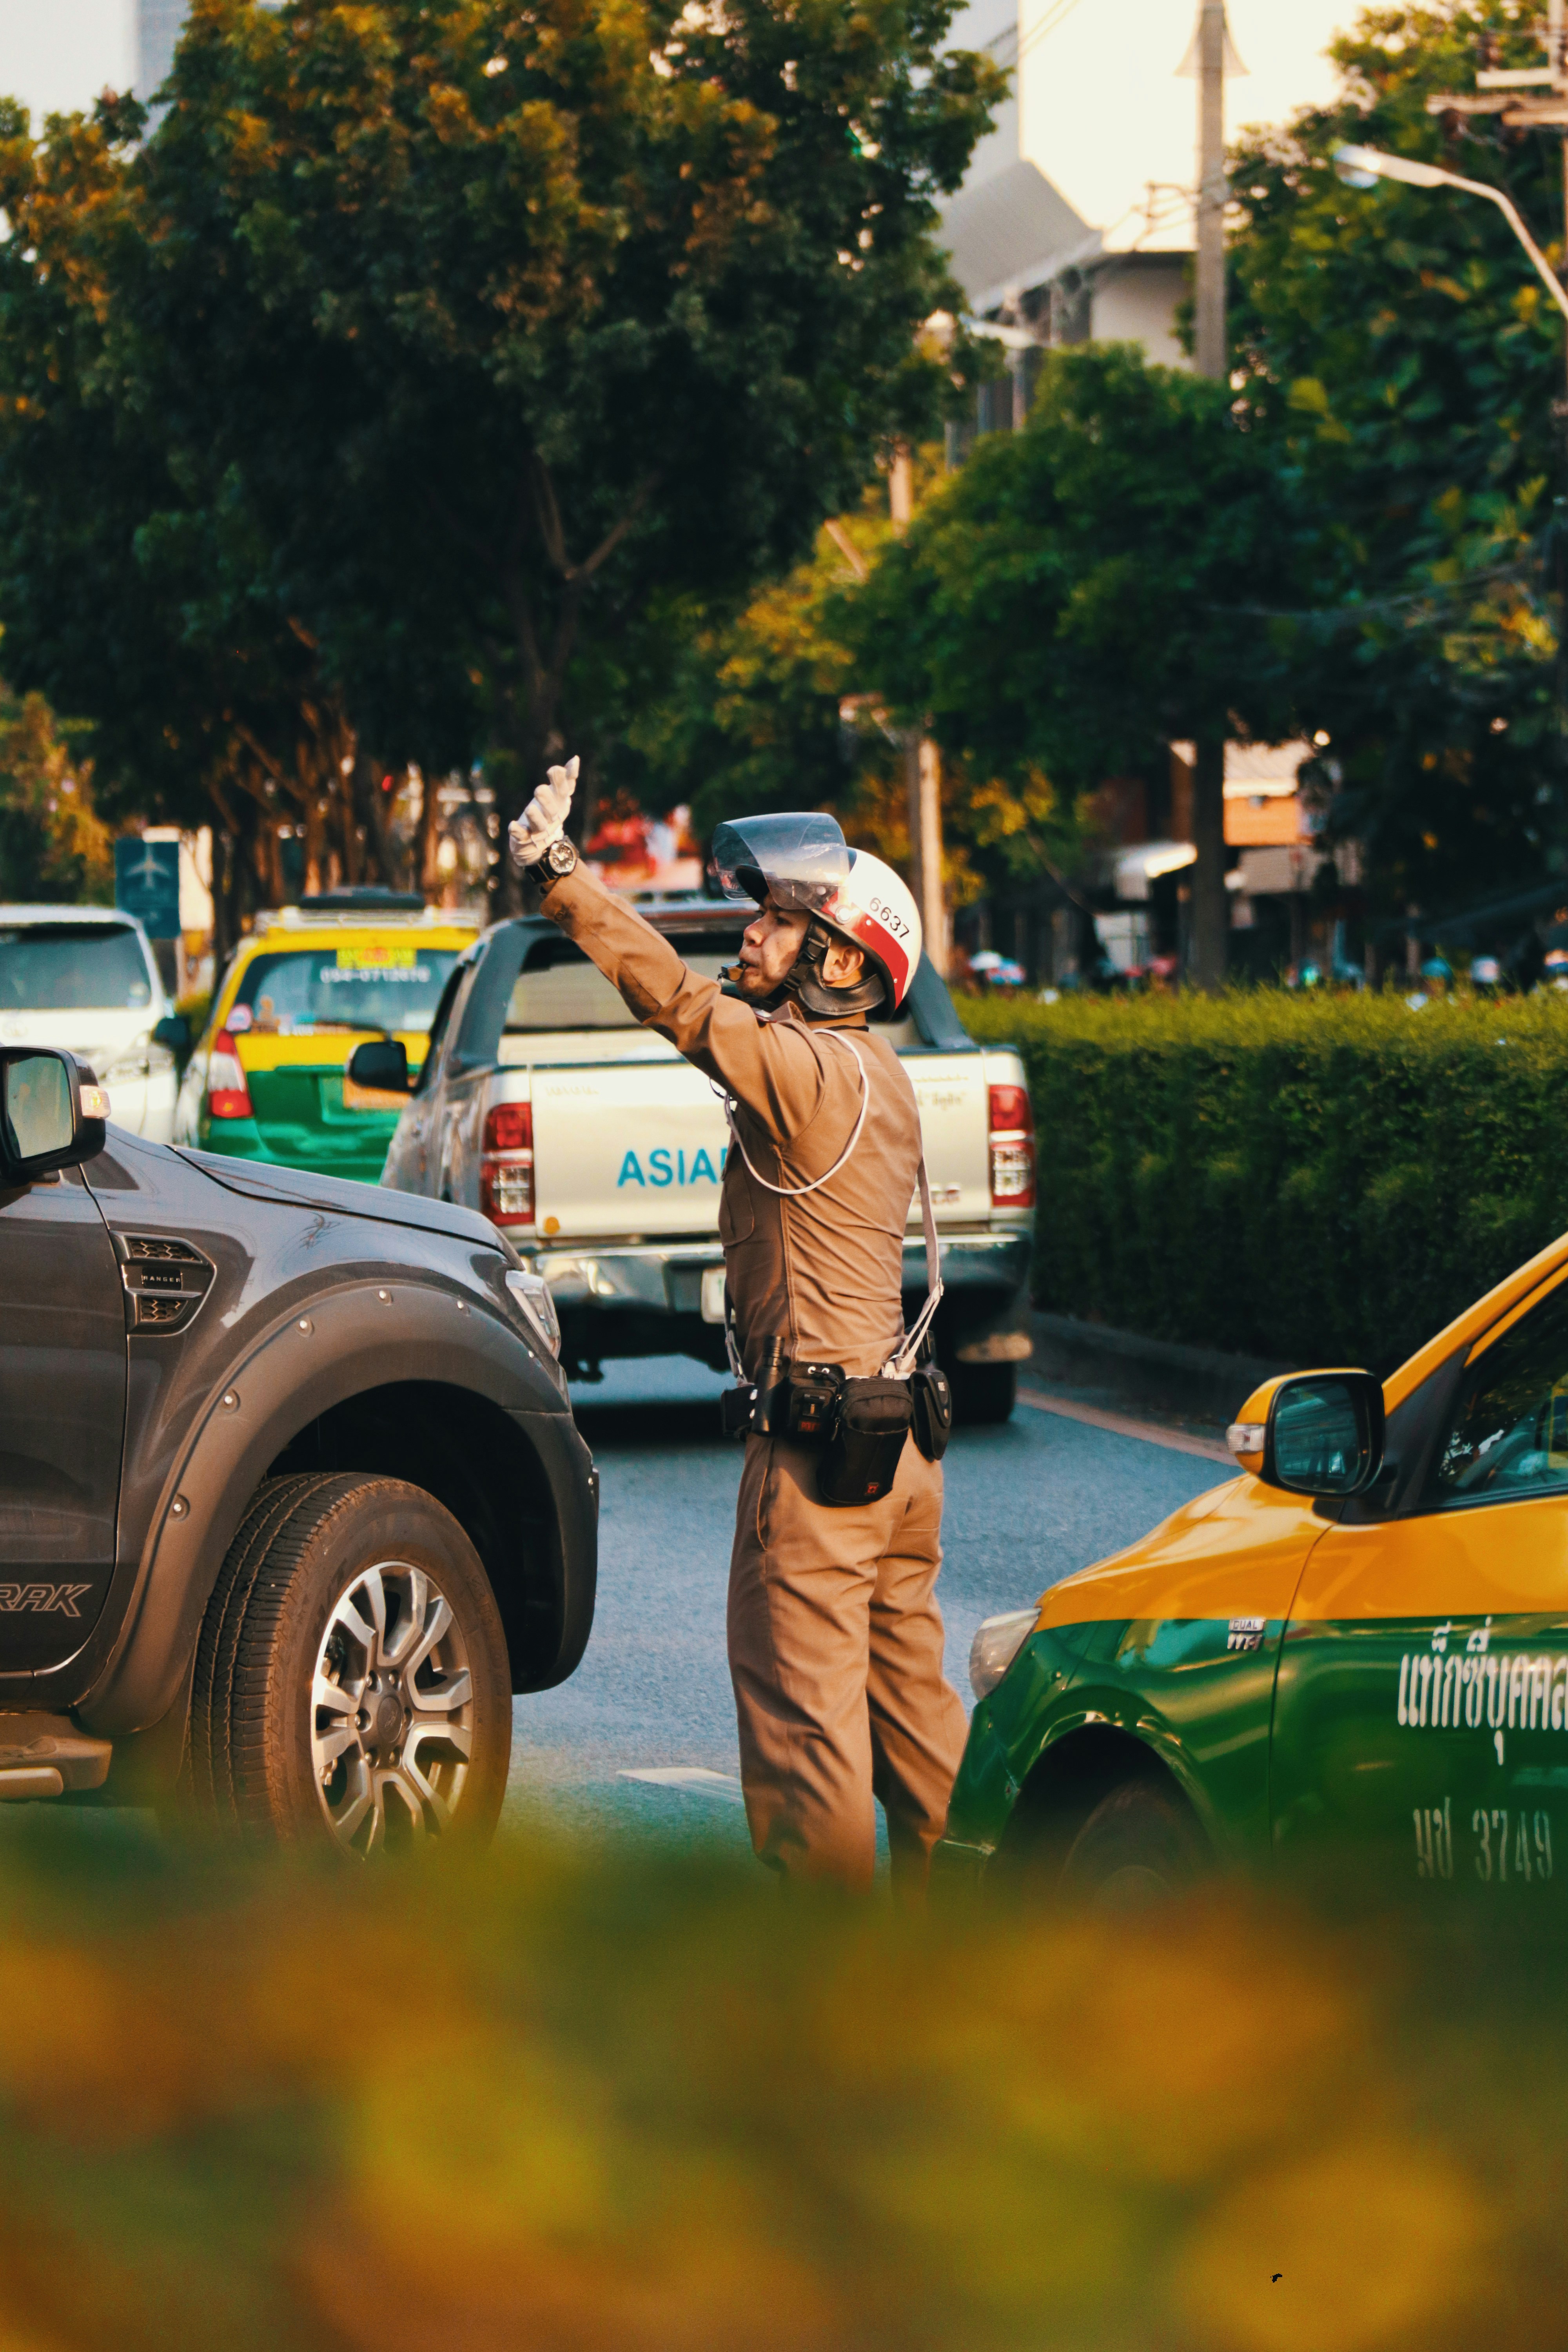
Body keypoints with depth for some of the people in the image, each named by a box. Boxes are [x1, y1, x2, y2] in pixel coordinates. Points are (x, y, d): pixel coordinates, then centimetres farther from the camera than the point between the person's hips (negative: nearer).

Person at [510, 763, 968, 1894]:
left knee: (801, 1711, -3)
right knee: (908, 1696, 15)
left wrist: (561, 875, -29)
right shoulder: (874, 1076, 11)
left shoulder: (810, 1071, -16)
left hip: (817, 1451, -9)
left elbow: (681, 1001, -25)